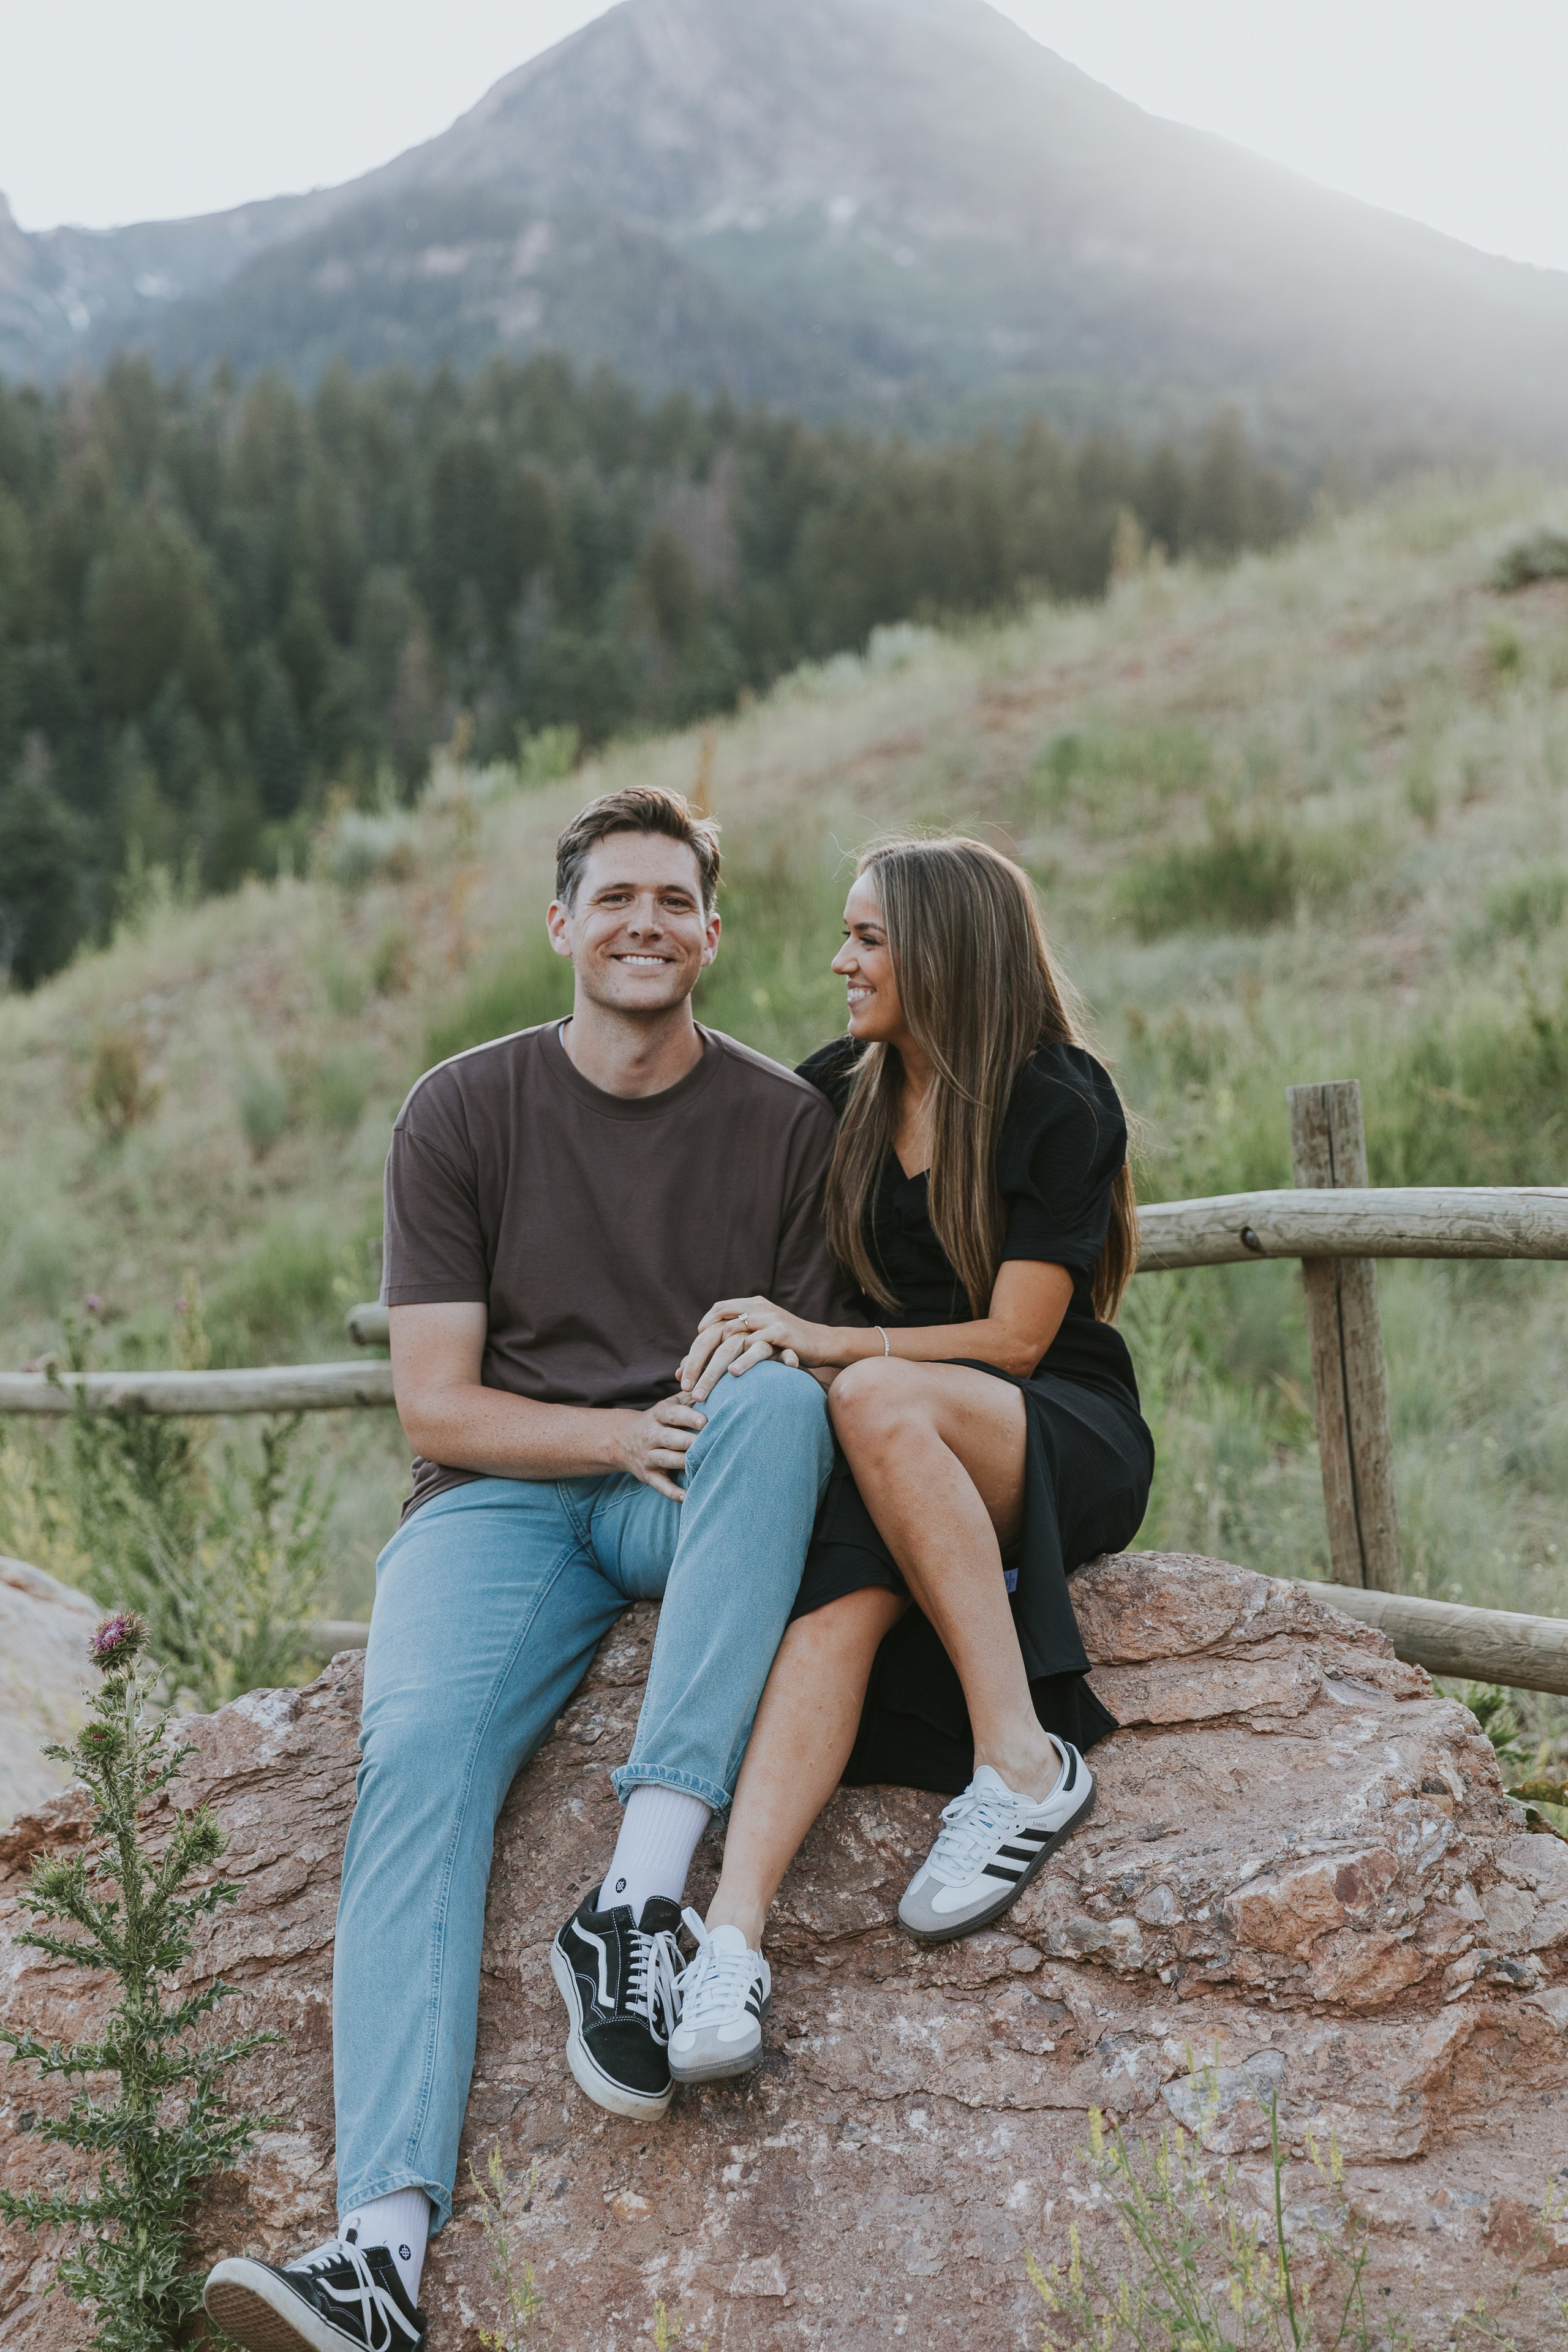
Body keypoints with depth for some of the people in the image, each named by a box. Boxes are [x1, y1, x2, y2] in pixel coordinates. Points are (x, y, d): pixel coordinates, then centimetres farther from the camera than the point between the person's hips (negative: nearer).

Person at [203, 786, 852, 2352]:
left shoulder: (785, 1122, 9)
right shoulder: (461, 1114, 7)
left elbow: (814, 1381, 9)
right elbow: (436, 1405, 1)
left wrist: (735, 1430, -14)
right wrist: (630, 1431, -14)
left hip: (699, 1505, 0)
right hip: (500, 1496, 0)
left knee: (777, 1398, -34)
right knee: (418, 1751, -29)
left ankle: (637, 1898, -40)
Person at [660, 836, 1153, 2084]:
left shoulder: (1062, 1105, -7)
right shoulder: (840, 1091, 10)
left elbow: (1015, 1337, -11)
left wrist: (827, 1341, -16)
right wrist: (743, 1324, 1)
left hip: (1070, 1439, -4)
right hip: (901, 1458, 4)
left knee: (880, 1401, -37)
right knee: (837, 1593, -31)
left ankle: (1024, 1764, -32)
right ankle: (733, 1937, -46)